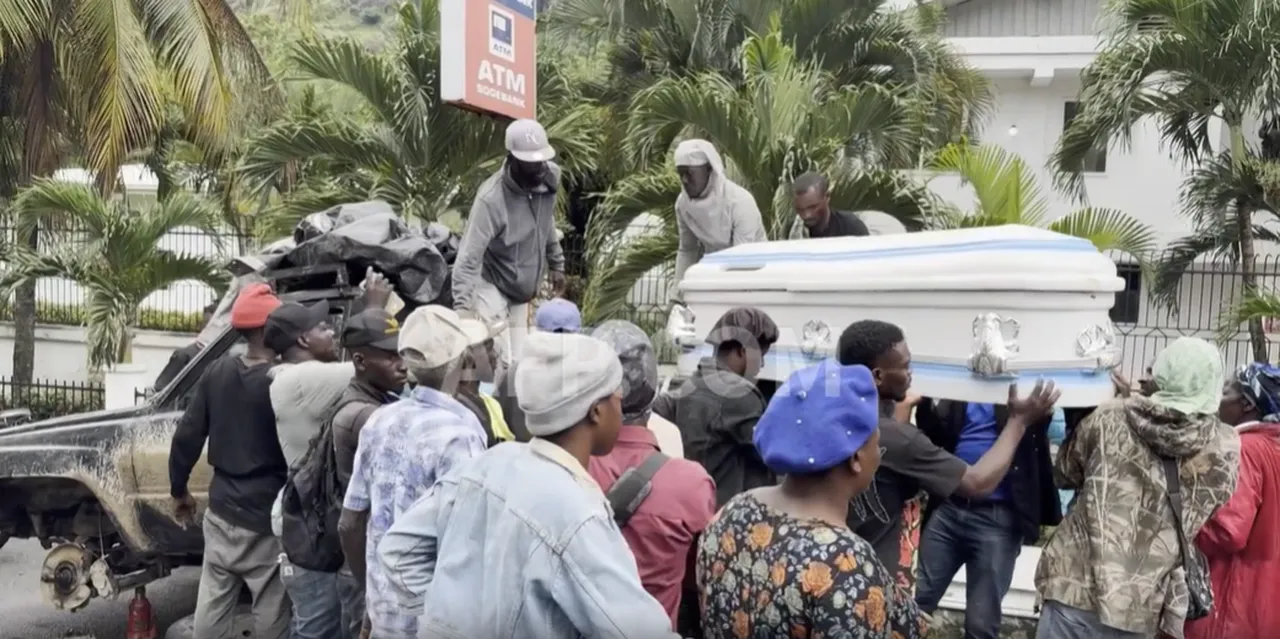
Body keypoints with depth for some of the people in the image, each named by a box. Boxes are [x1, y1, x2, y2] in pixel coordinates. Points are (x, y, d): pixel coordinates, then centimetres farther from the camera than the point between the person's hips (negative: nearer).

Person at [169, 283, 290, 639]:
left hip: (221, 512, 6)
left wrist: (179, 490, 17)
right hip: (266, 519, -6)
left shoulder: (216, 374, 0)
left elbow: (187, 436, 5)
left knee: (212, 606, 15)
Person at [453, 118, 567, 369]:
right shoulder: (492, 199, -30)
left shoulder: (549, 178, -9)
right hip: (491, 287, -6)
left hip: (521, 291, 6)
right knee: (501, 364, -15)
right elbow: (468, 259, -32)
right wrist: (463, 309, -38)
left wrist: (556, 264, 17)